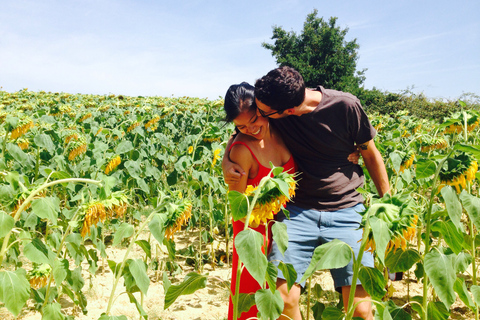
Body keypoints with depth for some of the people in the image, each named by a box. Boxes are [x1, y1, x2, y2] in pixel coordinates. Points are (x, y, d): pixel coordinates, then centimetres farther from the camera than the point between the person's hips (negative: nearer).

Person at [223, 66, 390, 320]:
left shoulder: (345, 106, -12)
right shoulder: (267, 107, -7)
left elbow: (370, 154, 4)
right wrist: (227, 163, -8)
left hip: (345, 211, -1)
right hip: (297, 210, 2)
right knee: (284, 298, -16)